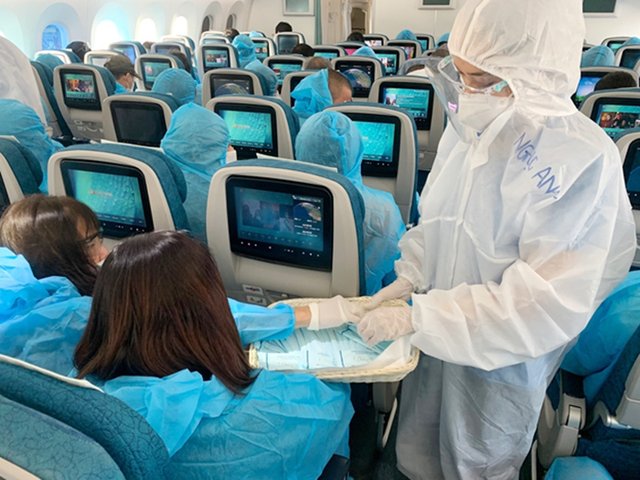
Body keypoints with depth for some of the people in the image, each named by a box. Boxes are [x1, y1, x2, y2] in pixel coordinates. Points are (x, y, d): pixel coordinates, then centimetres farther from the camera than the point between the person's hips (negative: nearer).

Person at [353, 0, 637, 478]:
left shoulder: (582, 158, -25)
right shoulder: (470, 126, -5)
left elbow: (550, 302, -29)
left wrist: (417, 316, -29)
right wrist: (409, 278, -6)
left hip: (499, 363, -5)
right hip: (437, 336, 6)